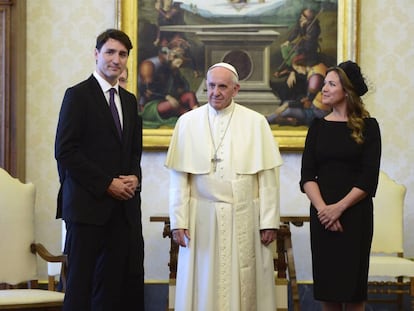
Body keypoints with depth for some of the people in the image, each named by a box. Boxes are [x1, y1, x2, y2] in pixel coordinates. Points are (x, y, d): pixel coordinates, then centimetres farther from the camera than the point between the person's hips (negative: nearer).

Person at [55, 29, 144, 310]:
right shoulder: (78, 95, -3)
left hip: (124, 206, 6)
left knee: (118, 283, 1)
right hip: (88, 203, -6)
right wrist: (107, 184, -12)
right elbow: (65, 152, -10)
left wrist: (134, 178, 1)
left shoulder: (129, 100, 17)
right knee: (81, 282, -3)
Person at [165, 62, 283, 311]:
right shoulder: (188, 122, 5)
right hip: (202, 219, 1)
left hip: (244, 220, 0)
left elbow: (268, 177, -1)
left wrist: (269, 222, -5)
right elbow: (179, 177, 2)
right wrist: (178, 221, -4)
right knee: (204, 288, 4)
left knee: (244, 287, 3)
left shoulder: (256, 122, 3)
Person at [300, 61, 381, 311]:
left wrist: (339, 208, -14)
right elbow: (307, 175, 1)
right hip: (322, 213, 3)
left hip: (355, 213, -3)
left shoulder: (368, 127, 0)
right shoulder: (318, 126, 8)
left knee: (352, 286, 0)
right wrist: (322, 208, -14)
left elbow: (369, 178, -6)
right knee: (326, 284, 3)